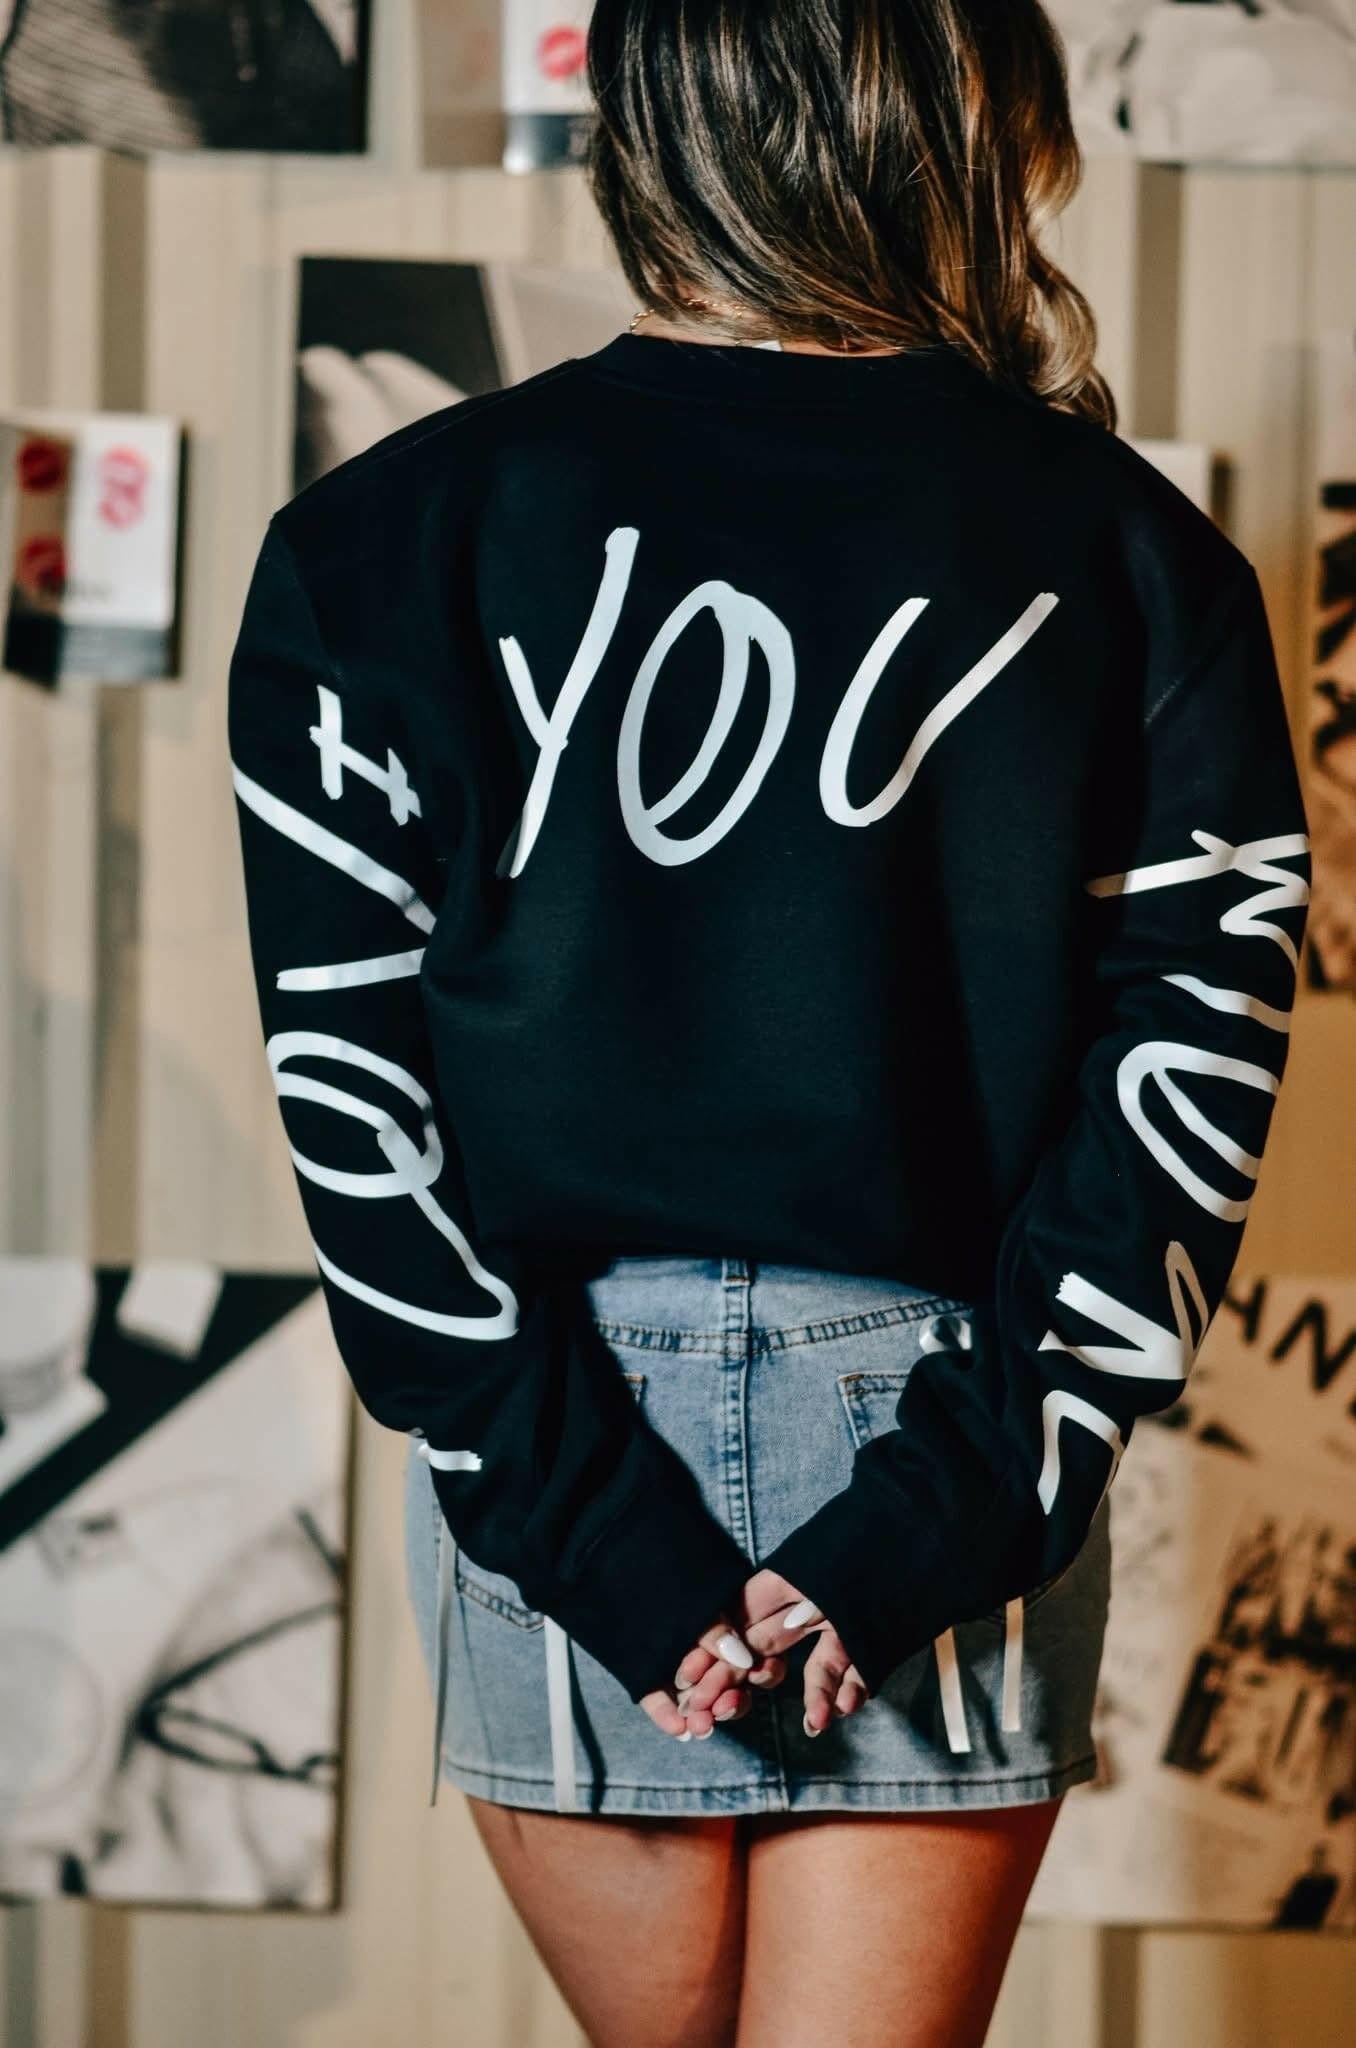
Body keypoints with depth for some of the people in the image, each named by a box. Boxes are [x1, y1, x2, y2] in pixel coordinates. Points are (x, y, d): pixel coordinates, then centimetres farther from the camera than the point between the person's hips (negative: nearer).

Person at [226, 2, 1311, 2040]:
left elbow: (359, 1098, -9)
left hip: (547, 1462, 1)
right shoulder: (1134, 562, -2)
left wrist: (606, 1541, -9)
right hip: (955, 1442, -1)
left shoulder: (383, 539, -3)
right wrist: (923, 1536, -9)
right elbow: (1186, 1098, -7)